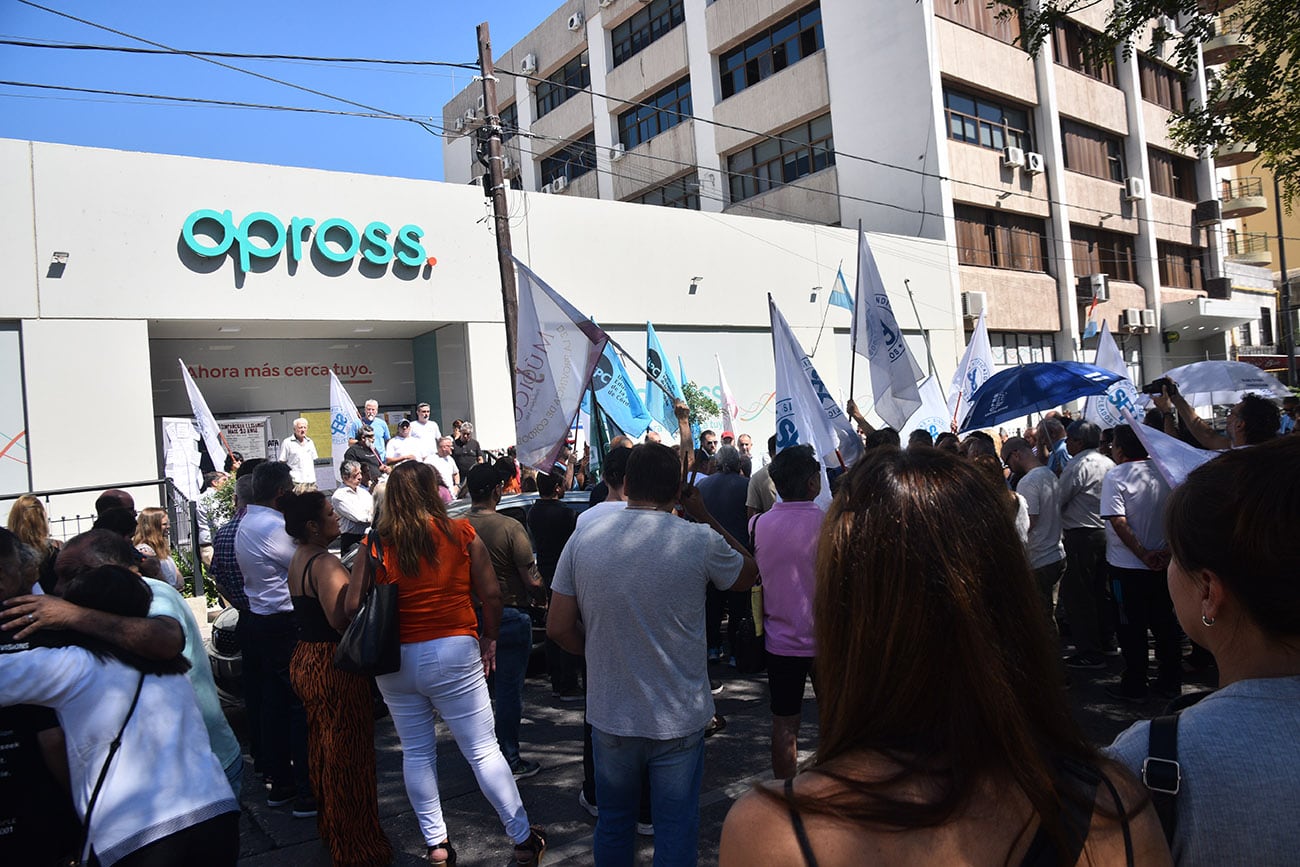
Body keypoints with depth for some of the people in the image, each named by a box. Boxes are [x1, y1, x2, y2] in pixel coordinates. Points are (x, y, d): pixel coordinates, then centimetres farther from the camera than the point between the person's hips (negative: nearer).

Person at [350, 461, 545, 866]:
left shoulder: (375, 544, -2)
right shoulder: (461, 533, -6)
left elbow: (353, 605, -3)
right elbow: (491, 594, -4)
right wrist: (489, 637, 10)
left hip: (394, 661, 2)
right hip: (453, 653, -2)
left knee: (416, 753, 16)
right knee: (484, 750, 6)